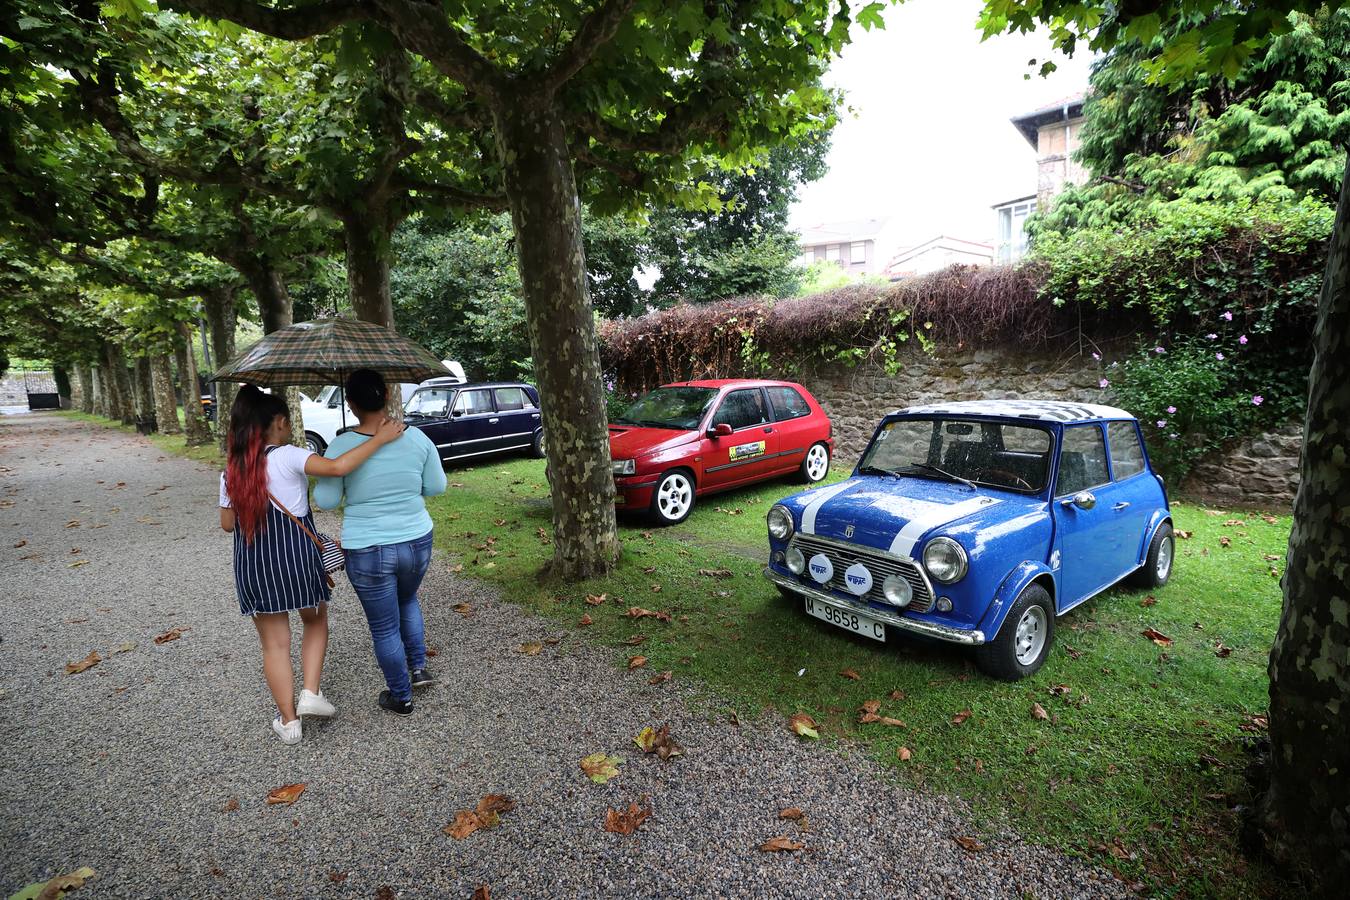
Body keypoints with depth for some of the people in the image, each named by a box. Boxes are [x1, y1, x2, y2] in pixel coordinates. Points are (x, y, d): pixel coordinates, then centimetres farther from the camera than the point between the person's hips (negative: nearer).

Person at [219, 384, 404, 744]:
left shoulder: (231, 470, 2)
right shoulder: (287, 456, -14)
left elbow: (227, 523, 9)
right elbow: (337, 467, -31)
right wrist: (379, 439, -26)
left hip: (253, 567, 4)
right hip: (297, 559, -4)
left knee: (274, 644, 14)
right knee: (316, 621, 23)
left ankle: (288, 721, 22)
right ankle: (311, 692, 13)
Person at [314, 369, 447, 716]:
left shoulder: (340, 445, -14)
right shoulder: (416, 438, -8)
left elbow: (325, 501, -6)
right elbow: (437, 486, 1)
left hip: (367, 552, -3)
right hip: (417, 543, 3)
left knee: (384, 629, 15)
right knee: (407, 600, 33)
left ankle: (401, 697, 30)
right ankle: (419, 667, 30)